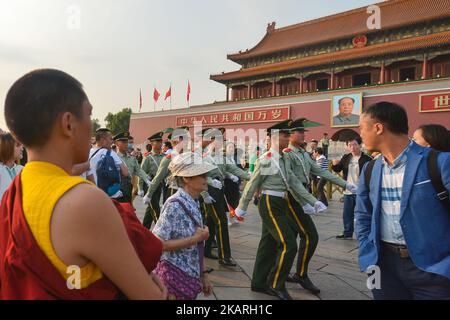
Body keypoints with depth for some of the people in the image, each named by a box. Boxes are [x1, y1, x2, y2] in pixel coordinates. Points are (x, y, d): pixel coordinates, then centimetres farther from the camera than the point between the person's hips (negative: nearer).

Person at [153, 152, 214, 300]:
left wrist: (203, 274, 11)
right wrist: (195, 238, -21)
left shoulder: (194, 204, 2)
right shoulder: (174, 205, -21)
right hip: (175, 276, -7)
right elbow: (157, 244, -24)